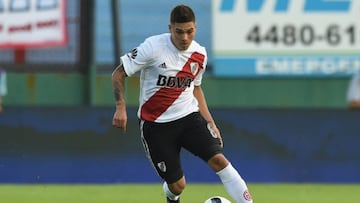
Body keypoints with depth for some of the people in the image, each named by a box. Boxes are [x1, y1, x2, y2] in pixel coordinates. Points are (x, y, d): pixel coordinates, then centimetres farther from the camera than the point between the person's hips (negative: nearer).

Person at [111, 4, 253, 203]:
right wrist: (121, 107, -22)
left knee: (218, 159, -21)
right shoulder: (153, 47, -15)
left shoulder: (199, 54, 1)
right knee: (177, 185, 0)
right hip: (156, 124, -3)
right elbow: (118, 74, -9)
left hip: (189, 116, 3)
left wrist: (211, 123, 13)